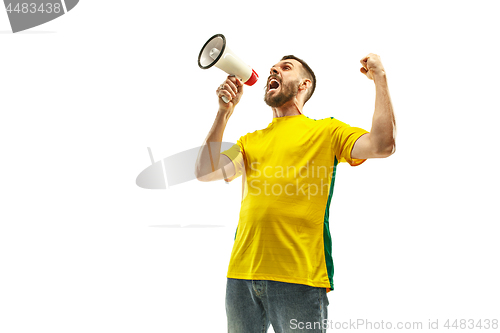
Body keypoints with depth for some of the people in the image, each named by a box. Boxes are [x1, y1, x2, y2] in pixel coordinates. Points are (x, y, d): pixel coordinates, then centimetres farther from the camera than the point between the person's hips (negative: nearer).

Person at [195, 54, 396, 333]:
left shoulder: (326, 131, 7)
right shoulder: (252, 140, 20)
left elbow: (382, 146, -8)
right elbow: (206, 172, 7)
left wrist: (380, 78, -4)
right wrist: (224, 112, 6)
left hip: (299, 276, -4)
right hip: (242, 273, 5)